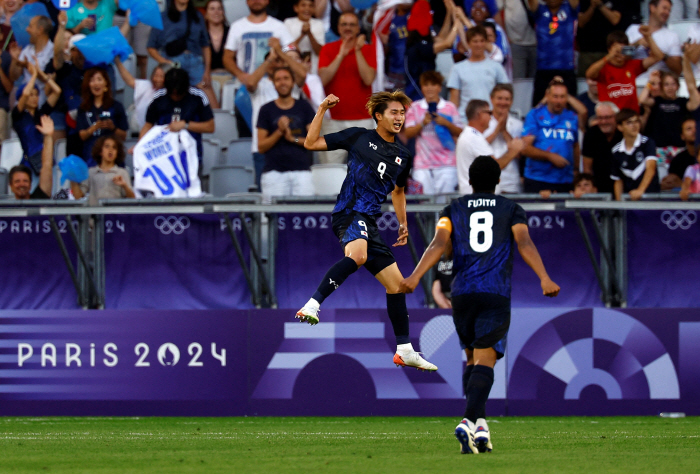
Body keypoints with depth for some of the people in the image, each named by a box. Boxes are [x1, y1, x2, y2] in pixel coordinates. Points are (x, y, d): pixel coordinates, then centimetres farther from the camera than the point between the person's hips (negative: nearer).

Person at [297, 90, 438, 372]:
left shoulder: (402, 156, 16)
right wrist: (322, 110, -8)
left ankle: (405, 351, 21)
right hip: (350, 213, -7)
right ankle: (312, 306, -43)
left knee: (397, 284, 10)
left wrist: (403, 223, 31)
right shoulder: (359, 137, 1)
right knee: (358, 255, -40)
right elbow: (311, 143, 0)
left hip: (370, 222, 7)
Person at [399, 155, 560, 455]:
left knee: (473, 359, 18)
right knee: (485, 362, -10)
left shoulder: (453, 210, 15)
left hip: (462, 294, 2)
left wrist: (415, 277, -11)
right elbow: (525, 244, -5)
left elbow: (439, 245, -1)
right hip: (496, 295, -2)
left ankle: (480, 426, 4)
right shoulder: (511, 210, 12)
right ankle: (469, 422, -32)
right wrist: (544, 279, -14)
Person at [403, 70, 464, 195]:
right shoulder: (415, 108, 10)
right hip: (423, 165, 0)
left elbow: (460, 133, 8)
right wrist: (423, 123, -10)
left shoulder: (449, 107, 9)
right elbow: (408, 133, 4)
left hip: (446, 165, 0)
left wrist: (446, 123, -8)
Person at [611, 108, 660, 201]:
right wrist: (618, 201, 2)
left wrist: (640, 190, -30)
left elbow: (650, 168, -16)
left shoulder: (648, 143, -2)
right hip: (628, 199, 3)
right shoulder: (616, 151, 8)